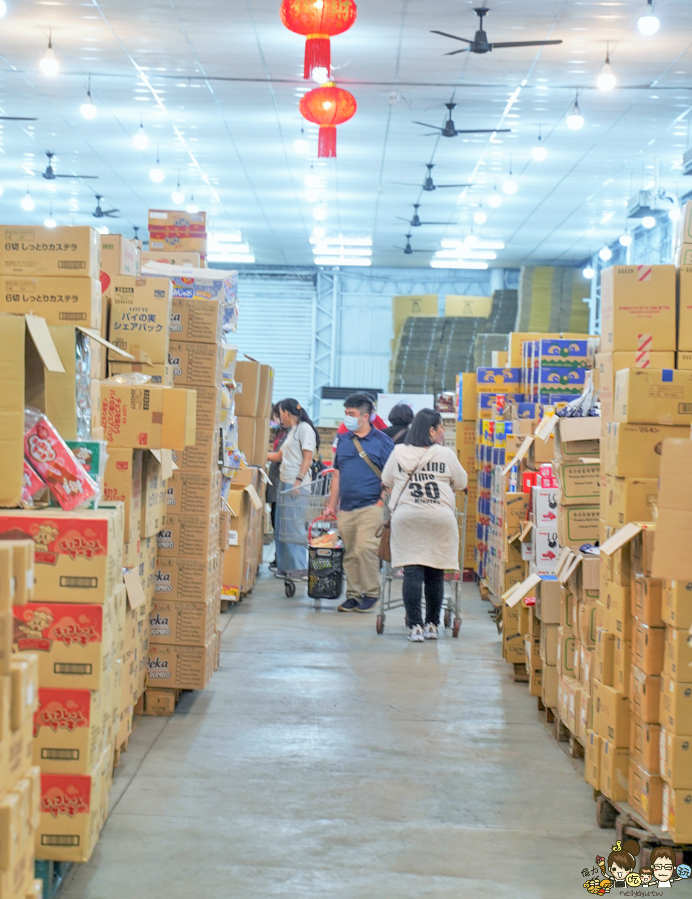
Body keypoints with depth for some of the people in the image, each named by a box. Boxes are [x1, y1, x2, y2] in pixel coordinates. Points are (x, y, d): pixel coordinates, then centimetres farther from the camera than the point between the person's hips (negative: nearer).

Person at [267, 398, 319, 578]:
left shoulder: (304, 428, -7)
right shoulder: (291, 431, 20)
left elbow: (308, 457, -14)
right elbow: (279, 456, 28)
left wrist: (299, 481, -21)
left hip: (297, 485, -10)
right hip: (284, 482, 10)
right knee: (281, 527, 9)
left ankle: (299, 567, -5)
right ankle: (284, 567, 14)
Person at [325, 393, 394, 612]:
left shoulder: (381, 441, -3)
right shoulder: (343, 440, 12)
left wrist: (382, 502, -12)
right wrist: (332, 504, 14)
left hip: (370, 506, -5)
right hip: (346, 508, 5)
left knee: (365, 547, -16)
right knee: (350, 554, 6)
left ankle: (371, 593, -1)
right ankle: (353, 594, 16)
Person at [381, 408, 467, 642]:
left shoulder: (399, 453, 5)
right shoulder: (446, 454, 0)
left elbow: (386, 480, 18)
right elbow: (461, 483, 10)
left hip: (406, 517, 1)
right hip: (439, 518, -1)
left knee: (412, 572, -1)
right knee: (435, 574, 9)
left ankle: (415, 626, -6)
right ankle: (432, 625, 16)